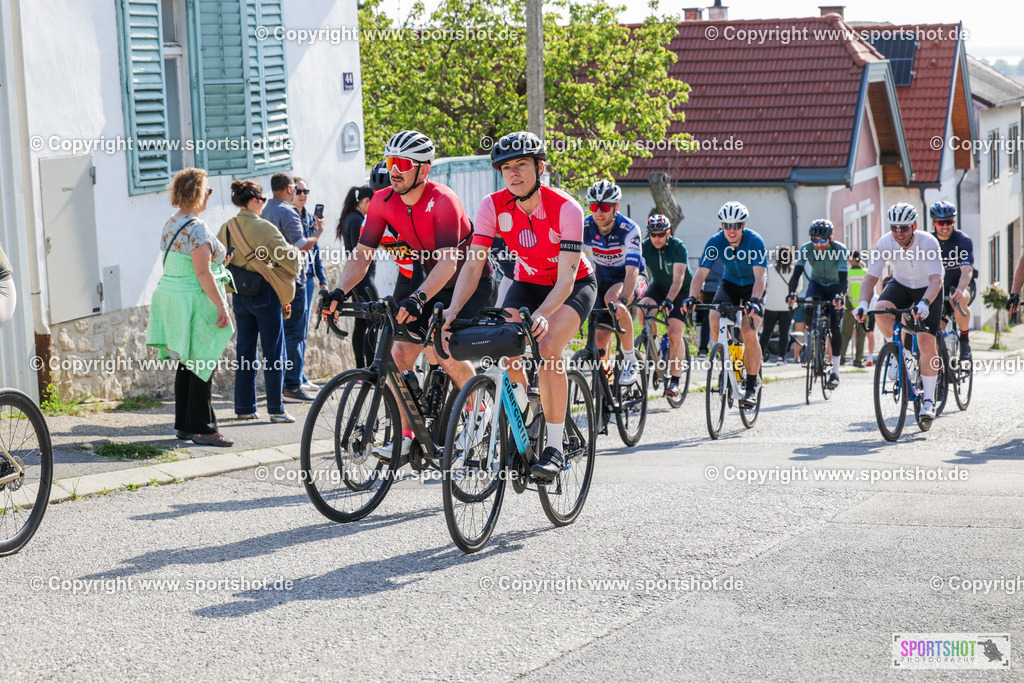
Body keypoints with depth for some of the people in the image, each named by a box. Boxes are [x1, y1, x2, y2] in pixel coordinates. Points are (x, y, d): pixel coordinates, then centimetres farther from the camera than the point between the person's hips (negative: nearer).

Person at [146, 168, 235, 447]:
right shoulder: (197, 229, -17)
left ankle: (184, 424, 19)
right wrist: (221, 305, -20)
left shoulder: (171, 224, 11)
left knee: (186, 365, 14)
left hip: (171, 296, 9)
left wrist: (216, 262, 23)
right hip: (195, 302, -9)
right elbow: (202, 272, -21)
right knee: (203, 366, -3)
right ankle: (202, 429, -1)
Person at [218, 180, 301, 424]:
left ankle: (244, 407, 15)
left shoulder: (225, 229, 5)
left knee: (244, 351, 13)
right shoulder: (264, 227, -14)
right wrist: (291, 272, 6)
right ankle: (276, 409, -1)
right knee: (274, 351, 0)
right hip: (264, 293, -6)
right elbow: (287, 255, -15)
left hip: (239, 295, 6)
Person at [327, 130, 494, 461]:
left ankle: (480, 412, 2)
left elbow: (448, 262, -37)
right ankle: (406, 437, -1)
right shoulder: (383, 202, -10)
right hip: (431, 280, 7)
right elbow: (362, 255, -9)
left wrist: (418, 298, -52)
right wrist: (339, 292, -26)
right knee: (400, 351, -8)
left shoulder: (442, 201, -28)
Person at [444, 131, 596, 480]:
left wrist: (542, 314, -52)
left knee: (548, 346, -29)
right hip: (527, 283, 4)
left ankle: (554, 447, -22)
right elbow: (473, 265, -22)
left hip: (575, 285, -4)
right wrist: (453, 309, -39)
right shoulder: (493, 206, -19)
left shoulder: (565, 209, -29)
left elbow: (565, 278, -34)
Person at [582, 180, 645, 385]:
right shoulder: (584, 228, -18)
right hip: (603, 280, 4)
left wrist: (622, 300, -55)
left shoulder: (629, 230, -27)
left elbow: (632, 270, -38)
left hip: (628, 280, -4)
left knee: (613, 297, -37)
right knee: (601, 337, -8)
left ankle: (630, 359, -24)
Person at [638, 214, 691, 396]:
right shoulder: (645, 247, -16)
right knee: (643, 307, -29)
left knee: (675, 334, -14)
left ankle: (674, 380, -5)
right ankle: (654, 349, -9)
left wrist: (668, 300, -50)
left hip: (682, 291, -3)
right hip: (659, 286, 3)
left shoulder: (678, 247, -26)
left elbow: (678, 278, -35)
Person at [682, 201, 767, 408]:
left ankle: (752, 384, -4)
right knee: (714, 320, -26)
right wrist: (692, 297, -40)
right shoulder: (715, 242, -18)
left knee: (749, 334, -21)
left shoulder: (755, 241, -26)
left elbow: (759, 276, -34)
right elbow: (701, 273, -23)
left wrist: (754, 301, -51)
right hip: (729, 284, 3)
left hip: (752, 288, -3)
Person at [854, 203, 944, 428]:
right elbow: (871, 276, -21)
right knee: (881, 310, -32)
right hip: (900, 285, 3)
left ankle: (928, 400, -5)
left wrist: (924, 304, -56)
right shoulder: (885, 244, -21)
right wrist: (863, 302, -39)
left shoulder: (928, 243, -30)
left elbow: (936, 280, -38)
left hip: (927, 289, -3)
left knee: (927, 343, -15)